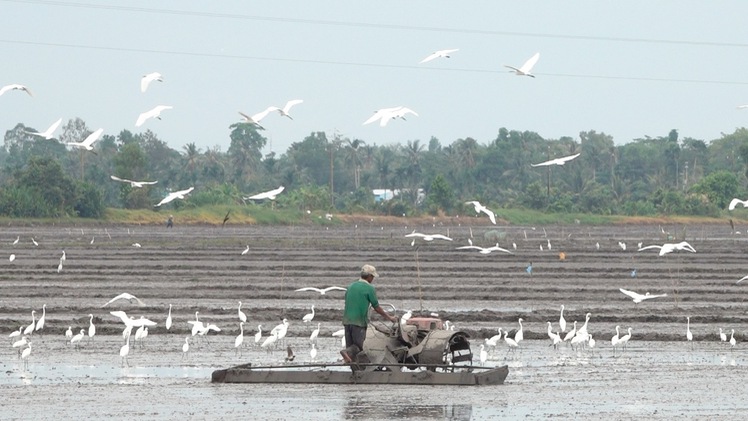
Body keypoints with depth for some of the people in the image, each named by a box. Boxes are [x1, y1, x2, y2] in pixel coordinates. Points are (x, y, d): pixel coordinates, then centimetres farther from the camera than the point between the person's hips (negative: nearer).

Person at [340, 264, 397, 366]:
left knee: (351, 346, 9)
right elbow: (377, 308, 0)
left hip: (347, 320, 6)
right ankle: (347, 352, -29)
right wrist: (389, 318, 13)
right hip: (359, 322, -6)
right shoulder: (369, 288, -5)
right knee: (358, 347, -3)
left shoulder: (351, 286, 14)